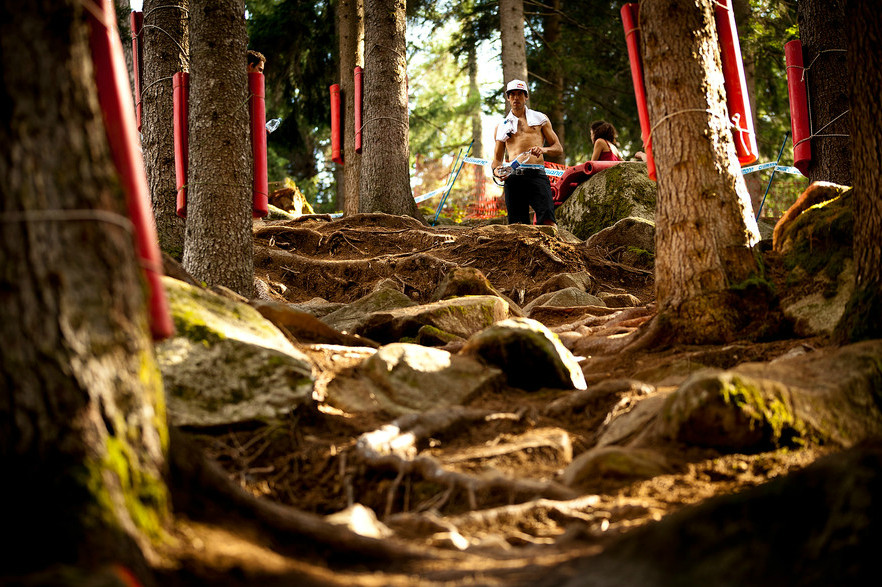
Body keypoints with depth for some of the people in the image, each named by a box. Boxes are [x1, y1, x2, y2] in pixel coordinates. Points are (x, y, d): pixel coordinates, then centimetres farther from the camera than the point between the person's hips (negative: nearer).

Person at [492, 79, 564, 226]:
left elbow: (559, 149, 16)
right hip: (513, 177, 2)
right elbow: (497, 157, 23)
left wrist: (544, 149, -7)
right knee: (516, 224, -7)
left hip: (537, 174, -2)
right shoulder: (502, 126, 22)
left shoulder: (540, 118, 18)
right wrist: (496, 169, -1)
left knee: (548, 221, -19)